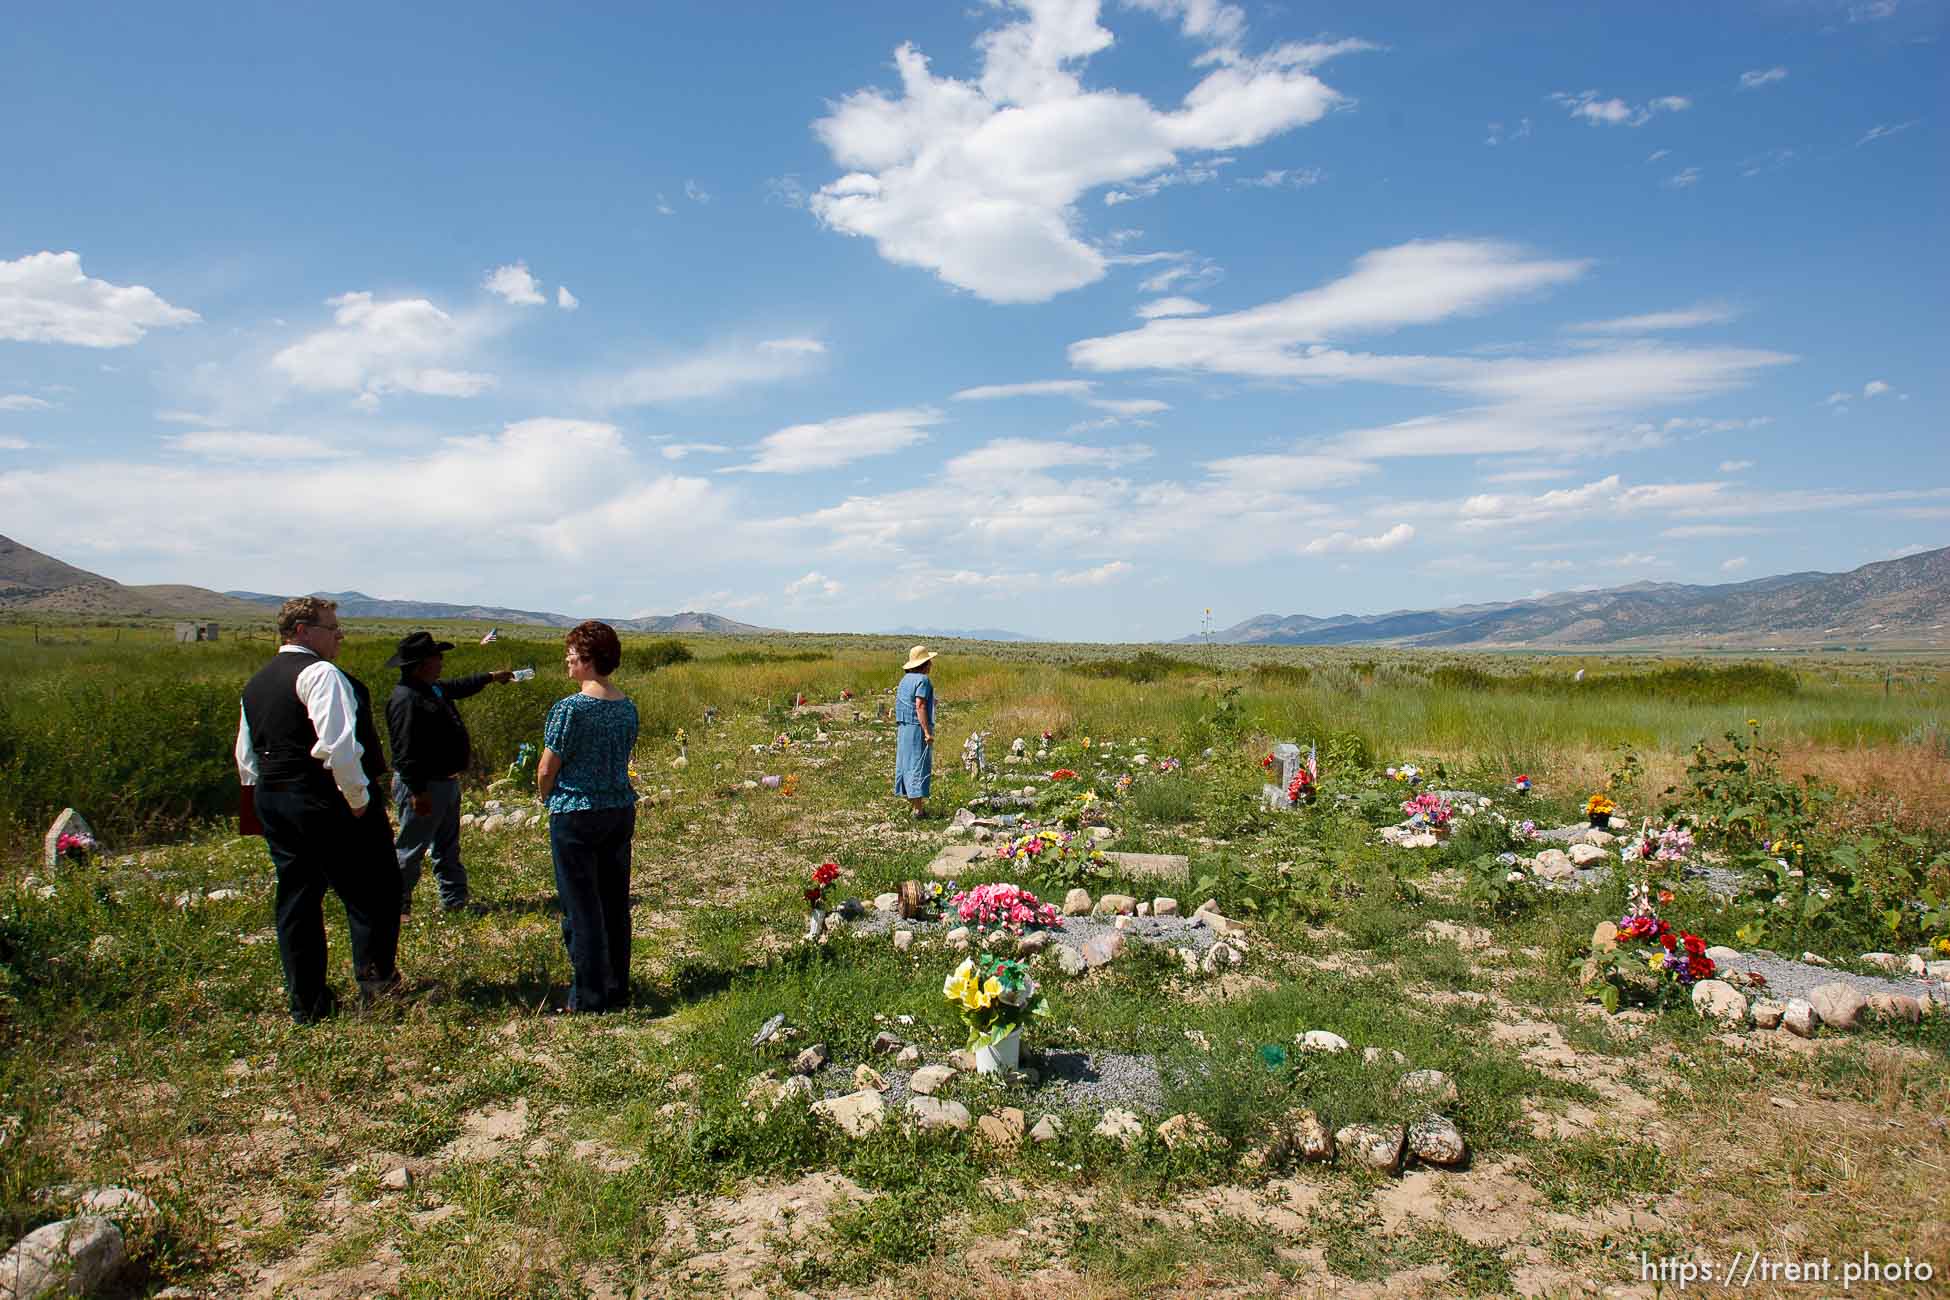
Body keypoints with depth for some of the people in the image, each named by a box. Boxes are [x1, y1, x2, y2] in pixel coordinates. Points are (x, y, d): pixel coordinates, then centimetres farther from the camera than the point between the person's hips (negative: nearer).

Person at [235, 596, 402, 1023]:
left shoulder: (256, 683, 16)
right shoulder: (320, 673, -14)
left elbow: (246, 756, 20)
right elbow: (338, 744, -25)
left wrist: (264, 804, 25)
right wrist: (358, 799, -17)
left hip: (271, 801, 9)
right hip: (328, 801, -9)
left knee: (297, 899, 12)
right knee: (373, 891, 5)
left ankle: (306, 1002, 18)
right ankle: (375, 978, 6)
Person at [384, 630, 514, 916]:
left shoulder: (433, 689, 9)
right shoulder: (406, 699, -24)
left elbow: (458, 686, 34)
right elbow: (406, 752, -27)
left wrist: (491, 677, 43)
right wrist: (417, 792, -27)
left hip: (447, 783, 11)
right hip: (424, 787, -11)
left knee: (448, 849, 18)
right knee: (411, 850, -1)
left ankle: (455, 901, 28)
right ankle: (397, 906, 11)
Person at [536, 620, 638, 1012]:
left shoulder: (570, 708, -16)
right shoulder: (627, 707, 4)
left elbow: (547, 768, -12)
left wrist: (546, 797, 7)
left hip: (576, 816, -6)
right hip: (621, 810, 6)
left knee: (581, 908, 4)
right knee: (616, 904, 14)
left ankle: (590, 997, 11)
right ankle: (618, 991, 23)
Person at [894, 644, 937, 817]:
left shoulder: (905, 679, 12)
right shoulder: (923, 680, -14)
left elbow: (898, 704, 14)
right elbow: (920, 706, -22)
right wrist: (927, 732, -23)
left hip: (904, 728, 9)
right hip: (918, 728, -9)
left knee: (906, 764, 14)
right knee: (920, 766, -6)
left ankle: (911, 803, 23)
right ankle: (917, 809, -6)